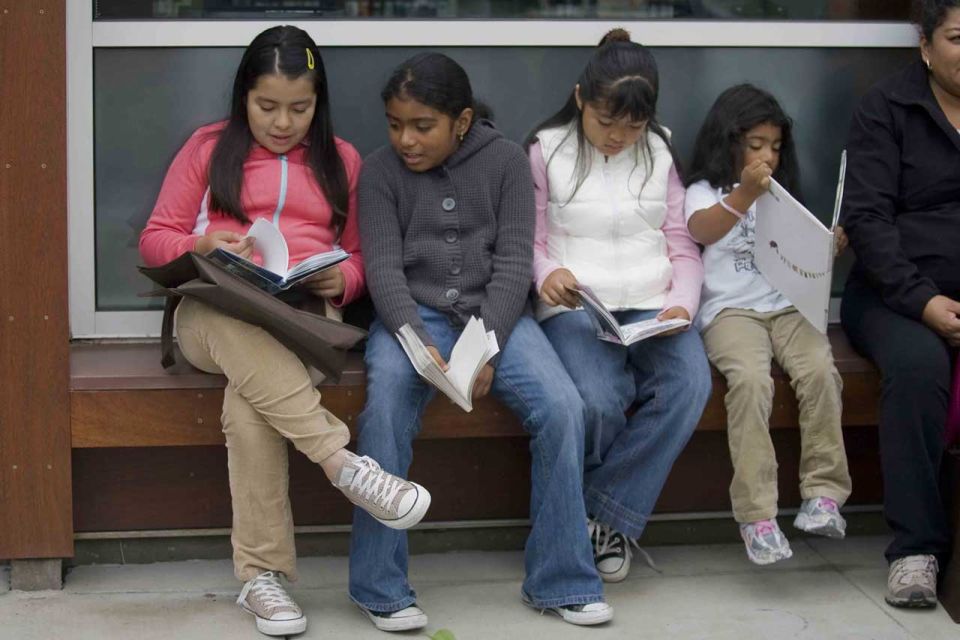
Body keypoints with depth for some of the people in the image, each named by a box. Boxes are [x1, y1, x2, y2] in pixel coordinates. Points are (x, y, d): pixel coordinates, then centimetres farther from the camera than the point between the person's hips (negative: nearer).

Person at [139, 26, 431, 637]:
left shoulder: (342, 160, 17)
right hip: (212, 316, 0)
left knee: (248, 401, -36)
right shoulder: (209, 148, 13)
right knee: (233, 320, -41)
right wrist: (201, 245, -12)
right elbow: (155, 240, 11)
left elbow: (358, 258, 18)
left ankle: (262, 573, -32)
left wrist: (341, 280, -7)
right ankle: (344, 461, -45)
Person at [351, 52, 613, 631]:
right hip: (412, 316, -1)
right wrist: (417, 342, -23)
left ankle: (560, 581, -10)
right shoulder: (381, 171, 3)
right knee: (385, 412, -31)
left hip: (495, 312, 1)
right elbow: (384, 268, -5)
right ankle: (381, 588, -18)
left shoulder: (506, 161, 4)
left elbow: (514, 263, -3)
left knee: (562, 407, -24)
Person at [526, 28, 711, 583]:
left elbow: (683, 246, 13)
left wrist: (682, 304, -6)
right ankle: (609, 523, -4)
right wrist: (546, 273, -17)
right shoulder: (547, 151, 6)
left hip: (653, 305, 3)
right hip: (574, 306, -3)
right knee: (599, 401, -35)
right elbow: (531, 242, 7)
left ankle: (605, 518, -16)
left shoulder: (661, 152, 15)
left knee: (689, 386, -30)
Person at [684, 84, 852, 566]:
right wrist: (743, 195, -32)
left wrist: (828, 249, 2)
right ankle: (756, 515, -30)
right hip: (730, 309, -4)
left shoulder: (783, 197, 26)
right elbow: (702, 229, -15)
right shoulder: (705, 192, 8)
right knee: (751, 379, -32)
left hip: (787, 306, 4)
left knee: (820, 369, -27)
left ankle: (824, 493, -23)